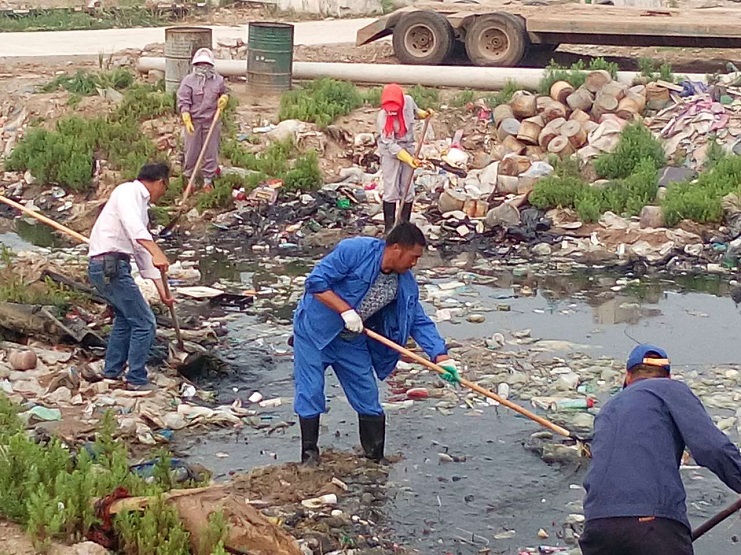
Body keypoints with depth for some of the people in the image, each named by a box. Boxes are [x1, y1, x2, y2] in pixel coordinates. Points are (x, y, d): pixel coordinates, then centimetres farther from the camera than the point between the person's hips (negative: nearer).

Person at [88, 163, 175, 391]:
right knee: (144, 323, -5)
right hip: (109, 264, -10)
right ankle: (137, 380, 4)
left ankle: (112, 371, 38)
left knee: (125, 317, 27)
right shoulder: (128, 191, -6)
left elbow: (141, 252, 25)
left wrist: (162, 290, 24)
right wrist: (156, 252, -40)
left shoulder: (141, 205, 21)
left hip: (116, 267, 10)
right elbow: (133, 226, -27)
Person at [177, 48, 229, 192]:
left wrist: (224, 99, -4)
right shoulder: (188, 80, -5)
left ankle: (208, 181, 18)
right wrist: (187, 120, -18)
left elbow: (224, 94, 21)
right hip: (193, 122, -2)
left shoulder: (219, 80, 4)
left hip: (212, 122, 2)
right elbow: (183, 102, -8)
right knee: (192, 152, 5)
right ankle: (190, 179, 18)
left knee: (210, 152, 7)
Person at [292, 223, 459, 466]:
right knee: (310, 393, -5)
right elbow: (316, 282, -25)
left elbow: (420, 322, -1)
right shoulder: (354, 250, -24)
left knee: (368, 399, 5)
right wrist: (346, 311, -30)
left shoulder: (406, 285, -6)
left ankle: (376, 460, 16)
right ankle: (309, 455, 9)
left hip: (352, 342, 6)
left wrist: (442, 357, -12)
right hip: (314, 330, -6)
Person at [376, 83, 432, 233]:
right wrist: (409, 159, -31)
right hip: (390, 152, -5)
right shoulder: (383, 117, -25)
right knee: (391, 190, -6)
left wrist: (424, 114, -7)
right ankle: (389, 227, 2)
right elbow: (390, 145, -25)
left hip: (408, 149, 5)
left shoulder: (408, 101, -12)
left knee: (408, 190, 7)